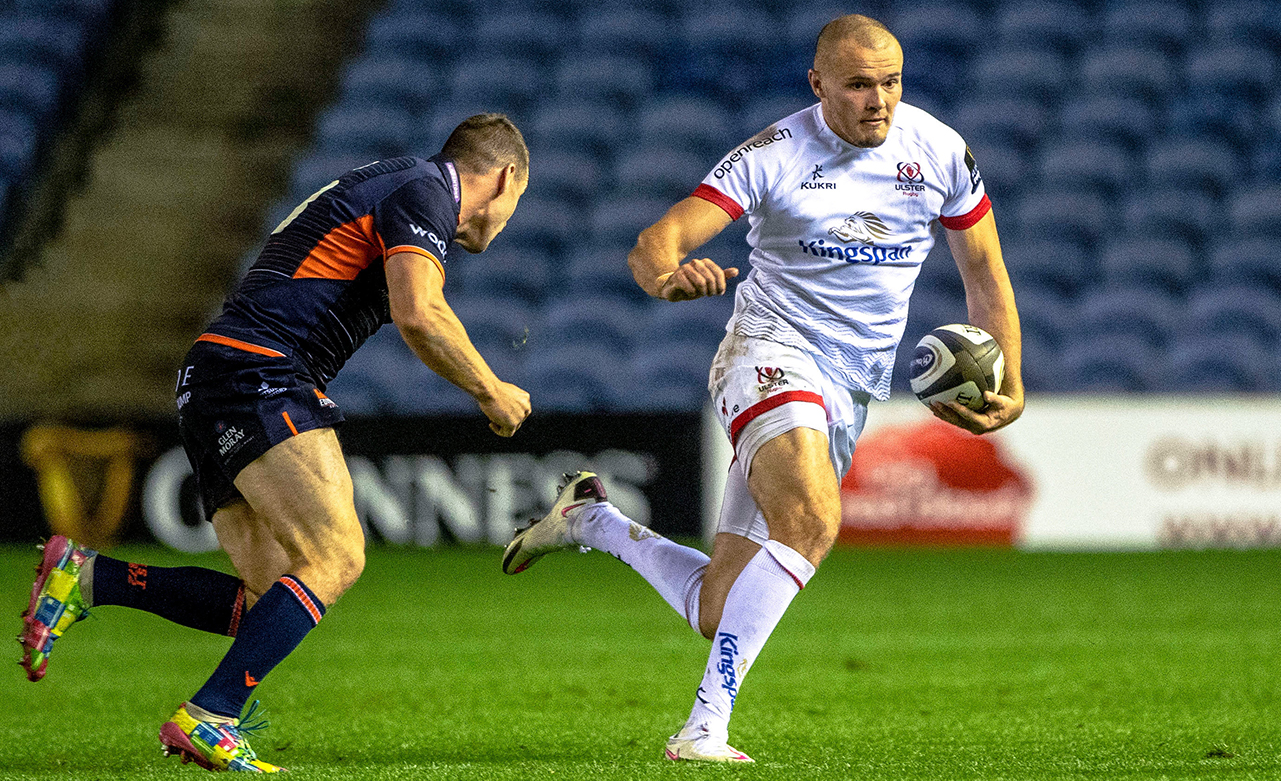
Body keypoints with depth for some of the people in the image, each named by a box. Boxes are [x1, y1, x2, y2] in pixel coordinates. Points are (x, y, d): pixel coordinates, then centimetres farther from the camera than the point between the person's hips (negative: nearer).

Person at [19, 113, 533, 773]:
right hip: (259, 376, -10)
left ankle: (85, 577, 0)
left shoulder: (379, 187, 27)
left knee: (274, 602, 3)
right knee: (334, 559, -16)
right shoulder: (425, 190, -4)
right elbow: (419, 316, -18)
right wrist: (490, 391, -6)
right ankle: (207, 719, -21)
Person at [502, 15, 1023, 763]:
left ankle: (591, 519, 29)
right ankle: (704, 729, -34)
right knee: (813, 518, -36)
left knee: (719, 611, 1)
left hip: (850, 397, 5)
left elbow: (986, 275, 13)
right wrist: (668, 275, -41)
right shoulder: (773, 156, -9)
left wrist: (1009, 386, 0)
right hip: (772, 355, -5)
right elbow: (654, 243, -16)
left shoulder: (940, 152, 2)